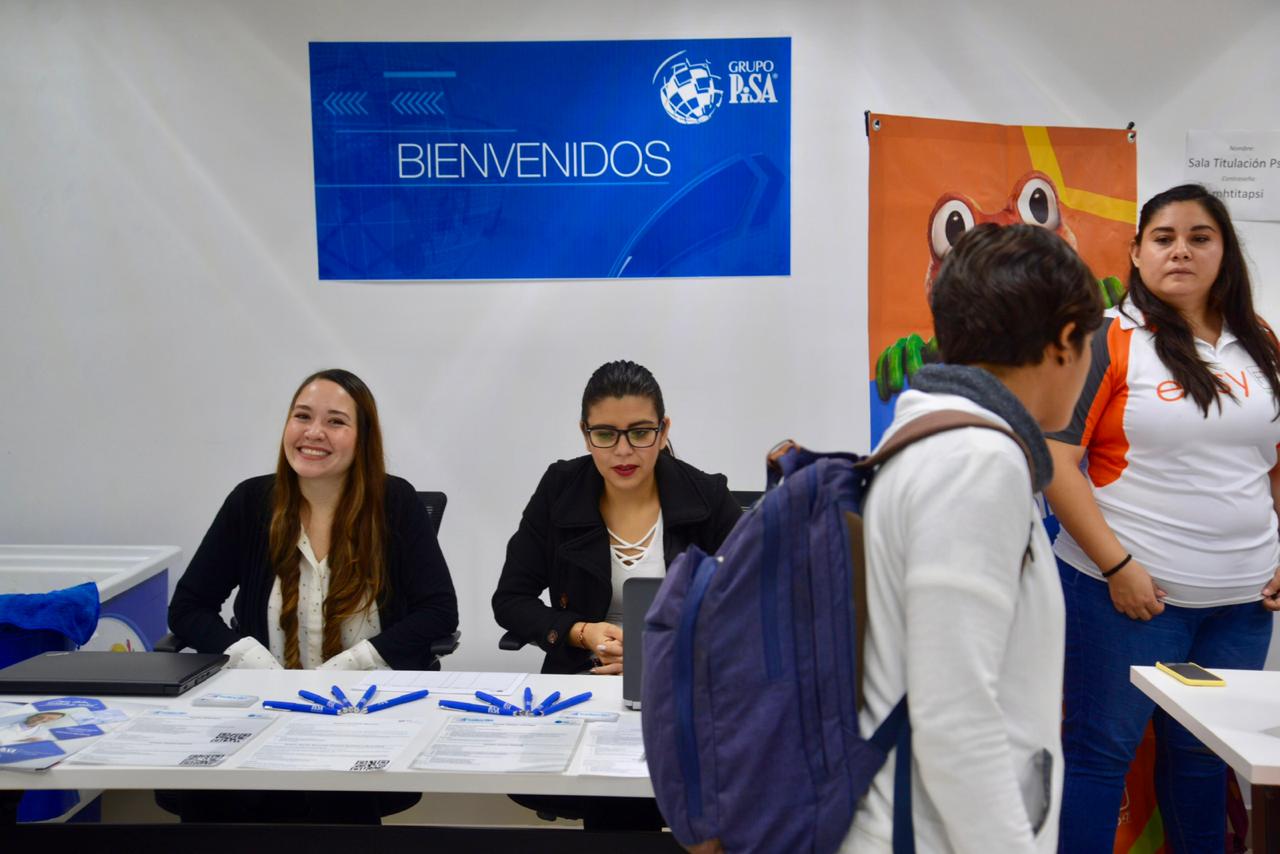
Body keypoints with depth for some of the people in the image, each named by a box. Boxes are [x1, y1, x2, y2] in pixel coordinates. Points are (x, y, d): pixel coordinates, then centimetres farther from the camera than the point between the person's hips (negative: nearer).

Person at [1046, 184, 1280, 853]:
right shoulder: (1109, 340, -7)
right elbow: (1055, 461, -12)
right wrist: (1117, 565, -15)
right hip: (1129, 589, -4)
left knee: (1205, 753, 15)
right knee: (1101, 749, 4)